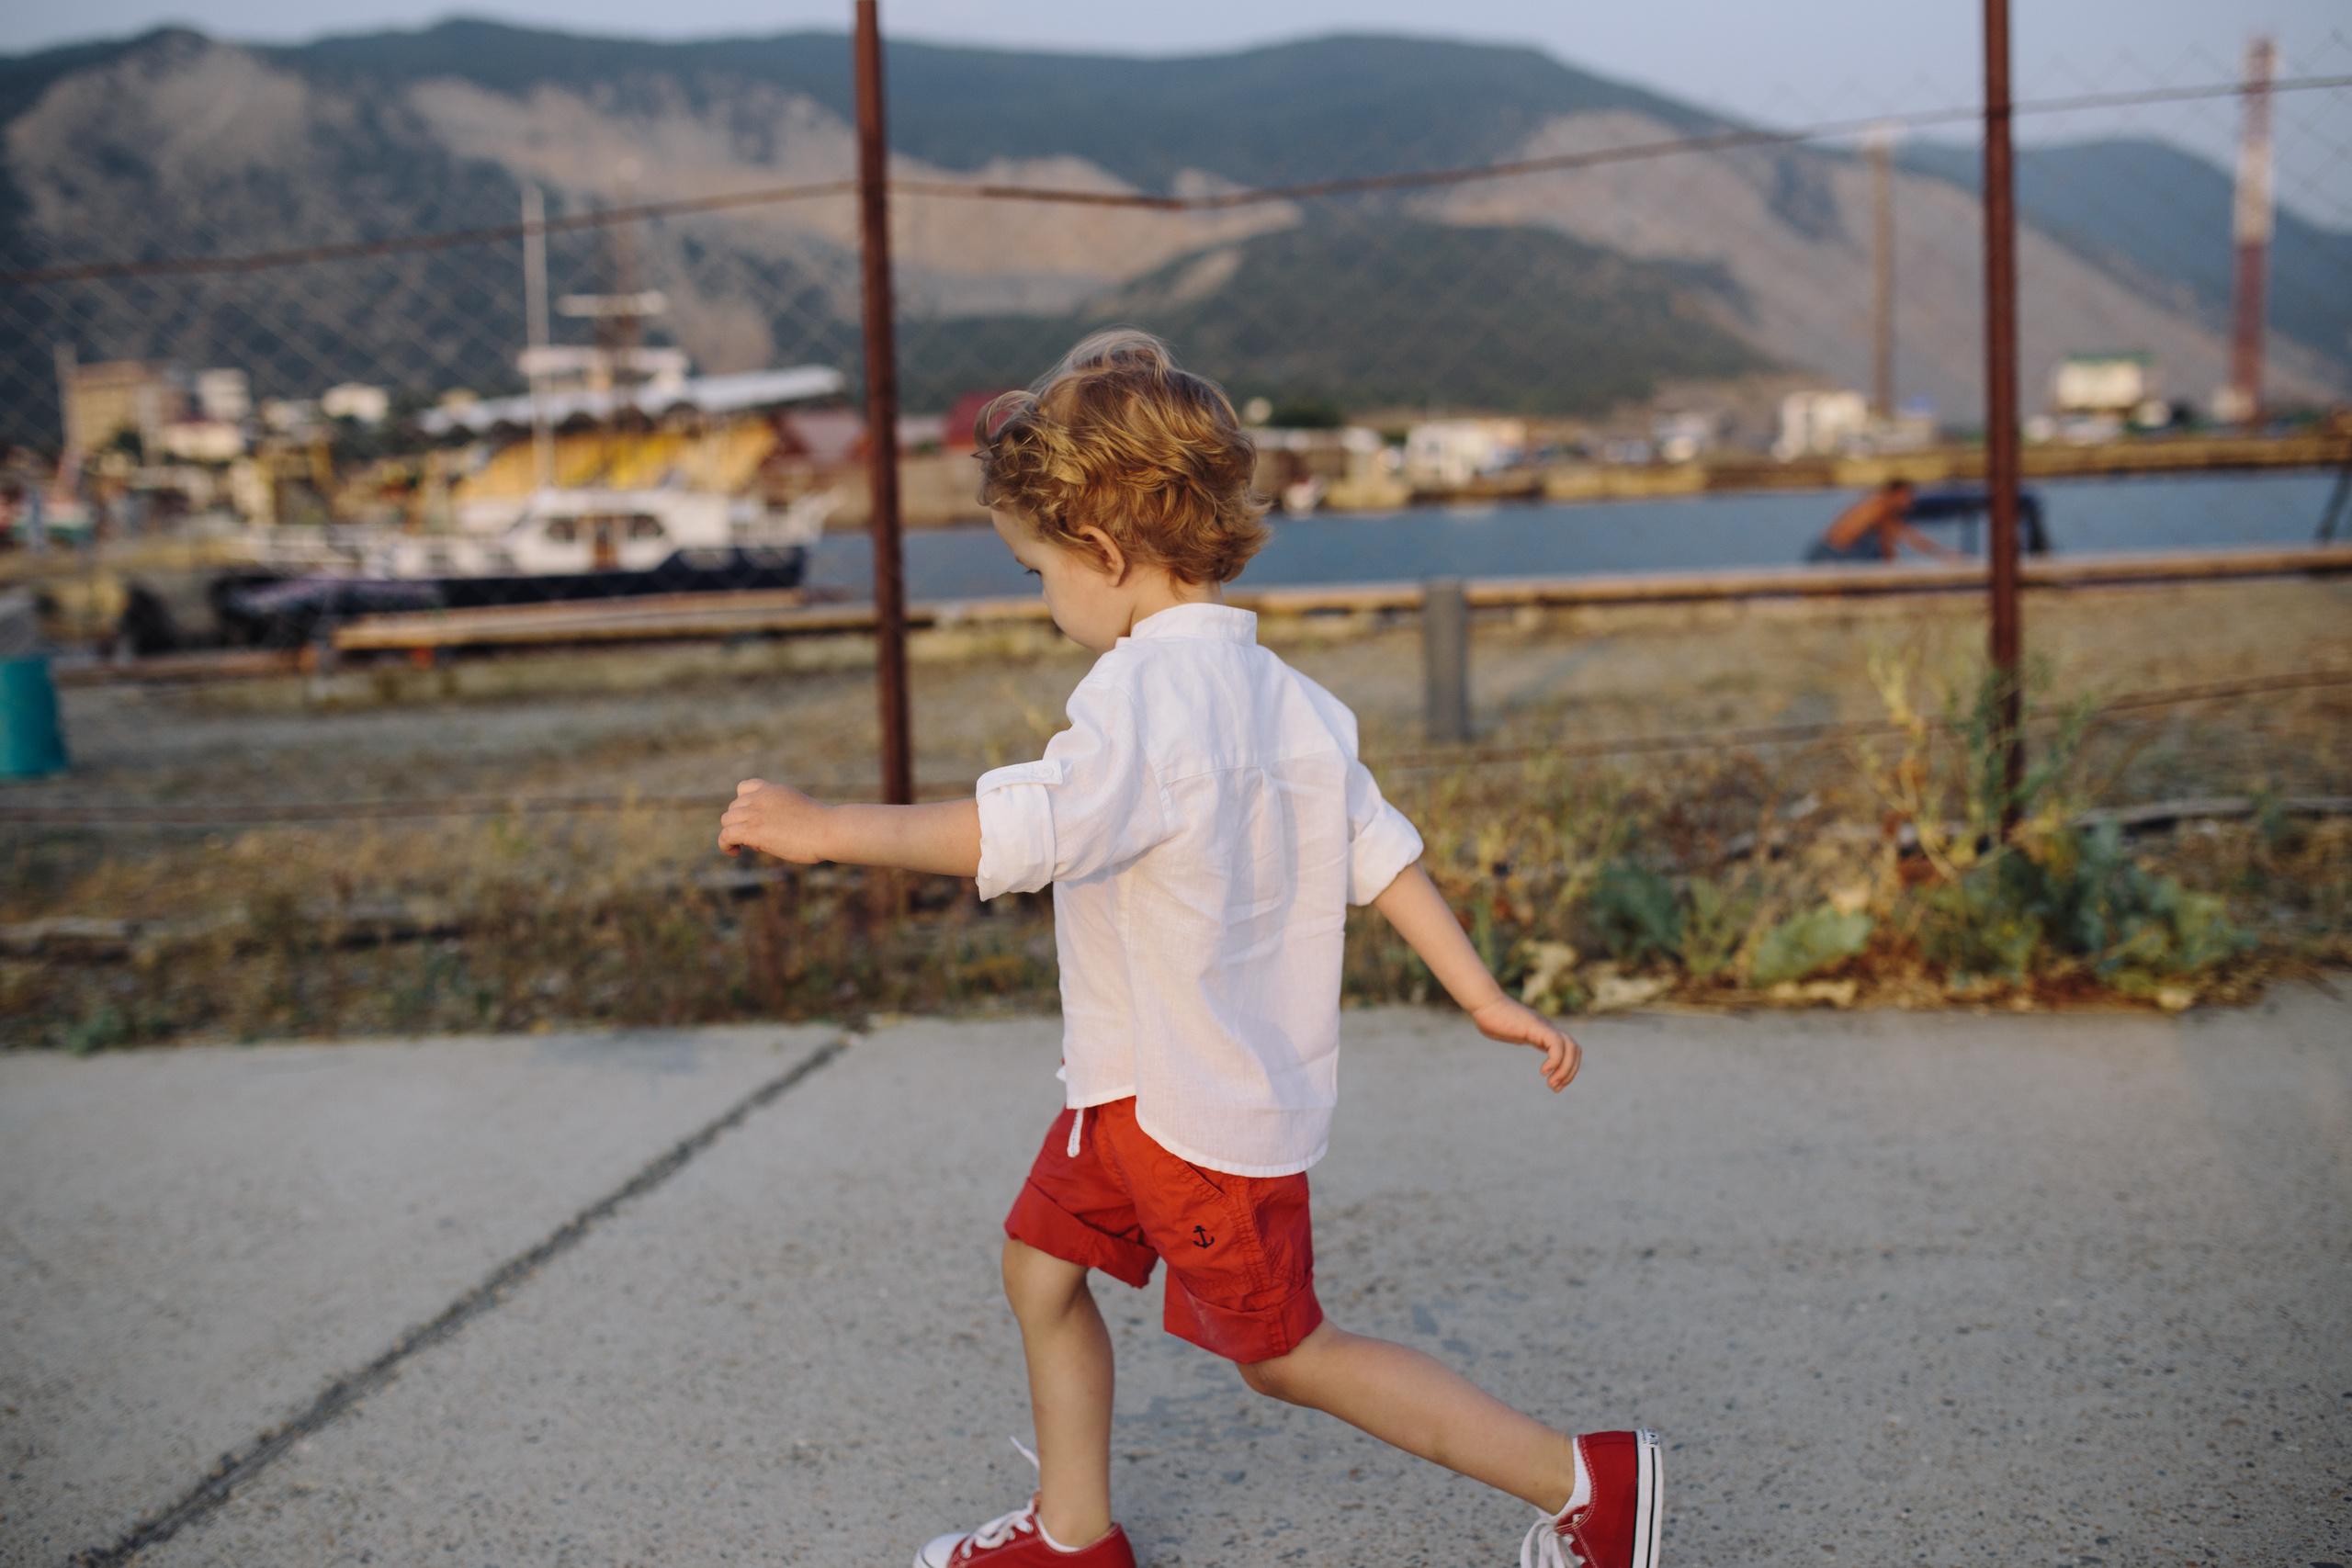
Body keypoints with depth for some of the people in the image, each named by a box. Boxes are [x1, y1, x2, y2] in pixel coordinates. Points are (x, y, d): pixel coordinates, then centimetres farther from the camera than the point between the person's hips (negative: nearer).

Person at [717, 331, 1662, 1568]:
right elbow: (1381, 852, 6)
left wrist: (825, 831, -29)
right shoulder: (1281, 694, 5)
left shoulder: (1148, 693, -24)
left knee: (1286, 1354, 5)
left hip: (1199, 1106, -10)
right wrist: (1485, 1000, 9)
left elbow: (1020, 834, -35)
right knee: (1042, 1265, 20)